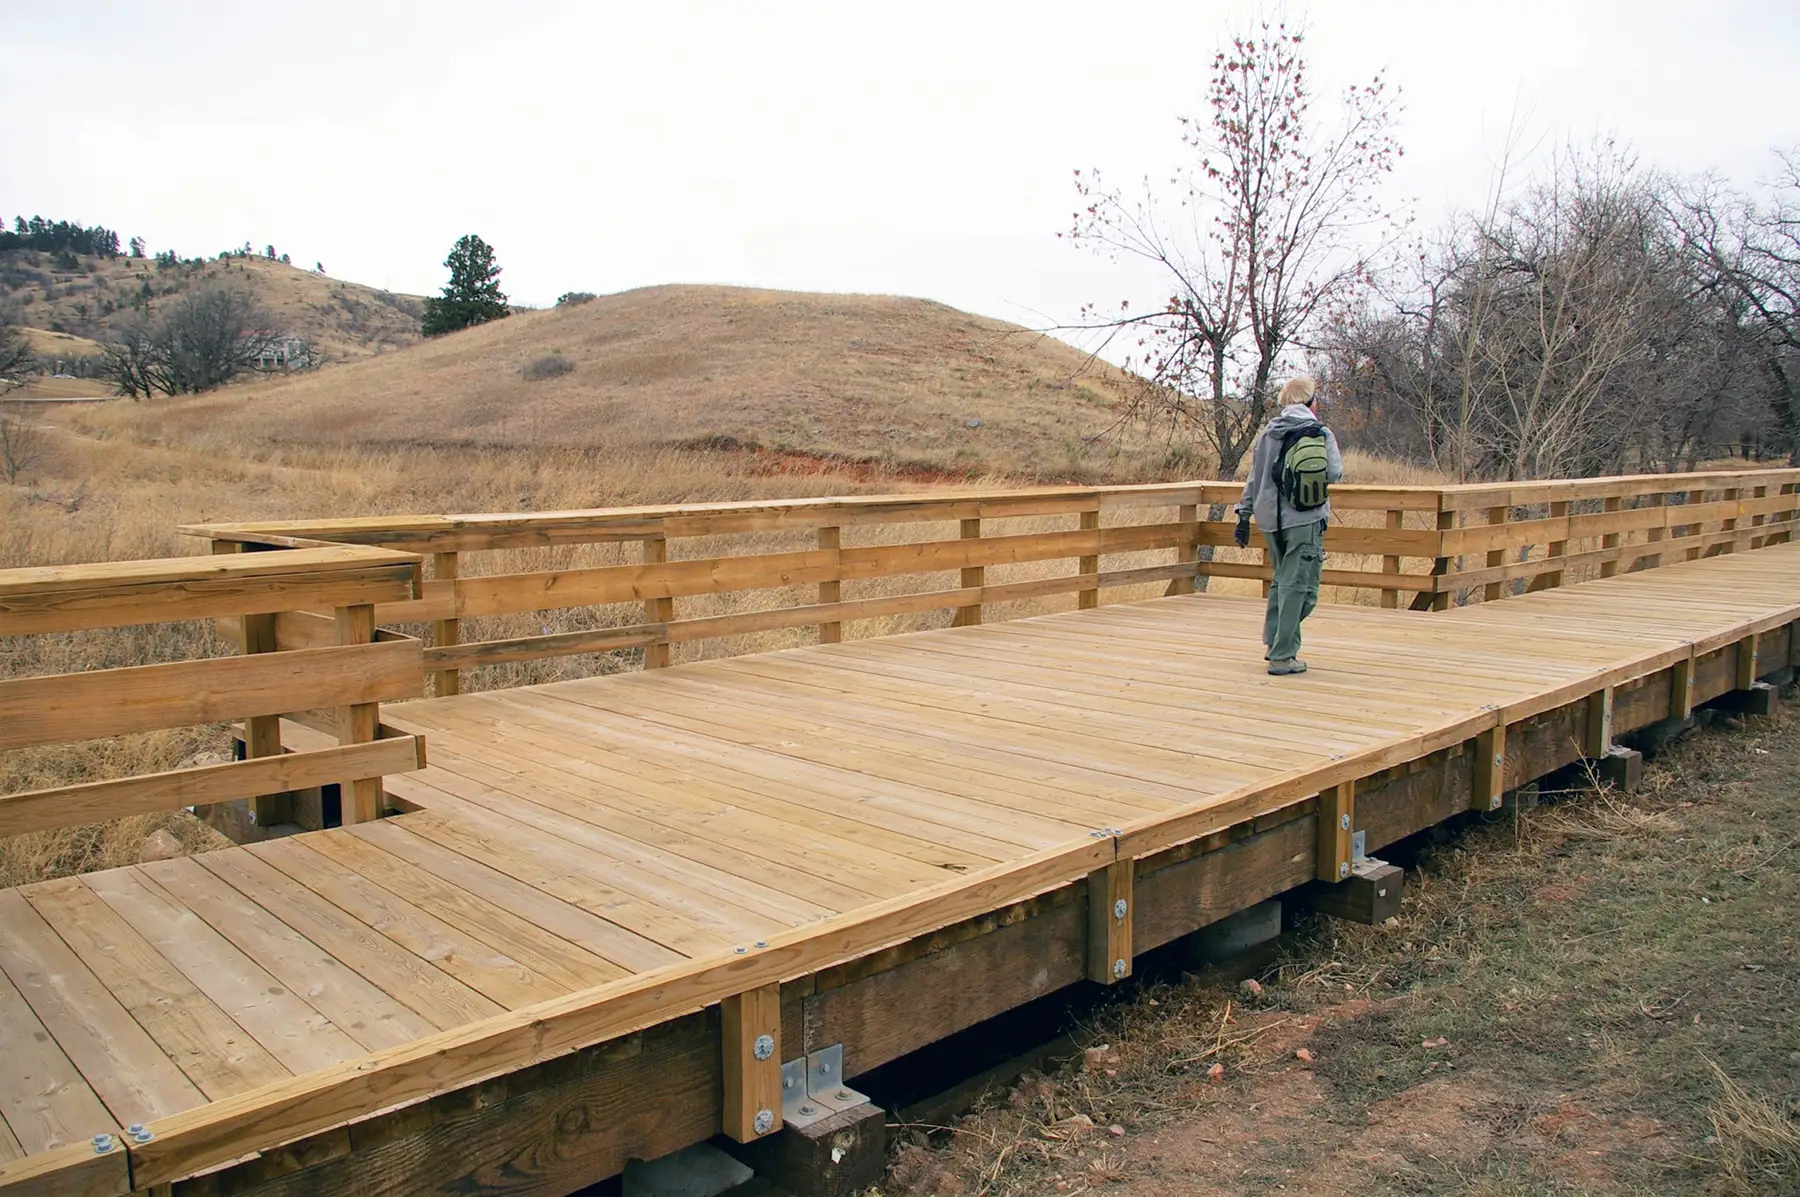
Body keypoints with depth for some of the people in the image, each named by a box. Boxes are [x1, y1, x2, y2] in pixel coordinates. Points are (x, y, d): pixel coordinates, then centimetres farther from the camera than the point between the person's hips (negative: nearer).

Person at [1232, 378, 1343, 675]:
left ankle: (1274, 643, 23)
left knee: (1281, 579, 21)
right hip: (1306, 520, -4)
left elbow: (1253, 478, 6)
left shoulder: (1268, 435, 5)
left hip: (1272, 518, 5)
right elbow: (1335, 474, -6)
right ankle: (1282, 656, -5)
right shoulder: (1322, 434, -5)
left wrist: (1244, 516, 11)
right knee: (1298, 586, -3)